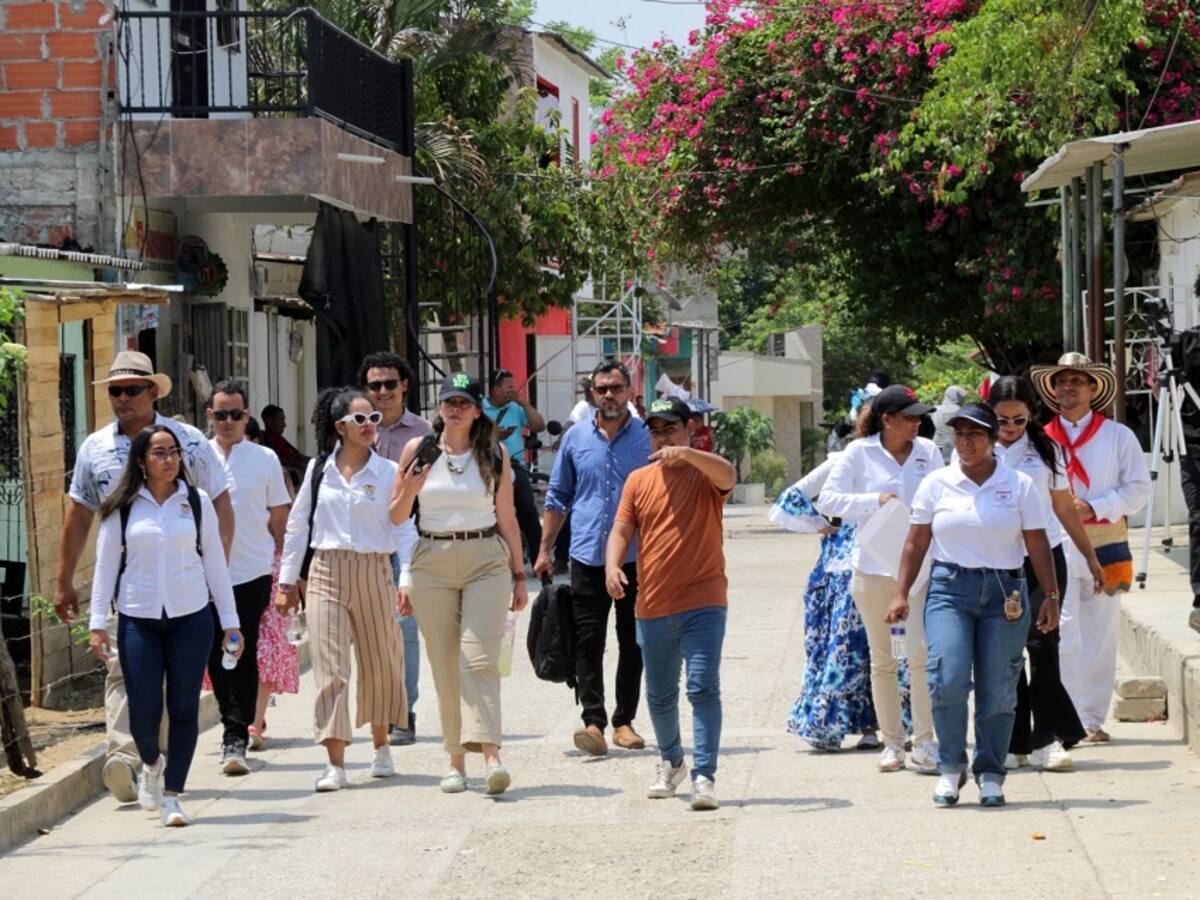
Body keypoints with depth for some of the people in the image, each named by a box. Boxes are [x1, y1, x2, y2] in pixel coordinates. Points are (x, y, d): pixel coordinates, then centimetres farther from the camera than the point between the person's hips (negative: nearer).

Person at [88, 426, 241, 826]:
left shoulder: (197, 502, 5)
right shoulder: (122, 507, 2)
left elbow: (215, 563, 8)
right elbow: (106, 566, 5)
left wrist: (230, 621, 6)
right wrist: (98, 624, 0)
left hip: (190, 616, 1)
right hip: (138, 618, -1)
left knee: (184, 707, 0)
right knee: (143, 711, -4)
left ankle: (171, 795, 9)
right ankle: (151, 764, 29)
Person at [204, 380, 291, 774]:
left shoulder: (265, 459, 5)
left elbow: (279, 517, 9)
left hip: (251, 574, -2)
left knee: (244, 658, -6)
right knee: (217, 657, 4)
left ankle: (236, 739, -4)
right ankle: (236, 731, 21)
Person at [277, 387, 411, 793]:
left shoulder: (388, 472, 1)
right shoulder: (318, 470, 5)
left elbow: (403, 528, -1)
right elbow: (297, 525, 11)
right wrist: (287, 580, 9)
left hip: (373, 572, 0)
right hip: (326, 573, 0)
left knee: (379, 664, 11)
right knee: (330, 667, -8)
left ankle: (381, 745, 33)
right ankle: (335, 765, -11)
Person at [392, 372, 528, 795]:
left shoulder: (495, 455, 5)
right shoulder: (418, 450, 5)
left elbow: (507, 518, 11)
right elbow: (396, 516, 10)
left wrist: (519, 575, 11)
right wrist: (409, 488, -11)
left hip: (486, 559, -1)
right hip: (433, 562, 1)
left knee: (479, 659, -14)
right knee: (445, 665, 3)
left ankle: (490, 753, -23)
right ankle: (456, 760, 8)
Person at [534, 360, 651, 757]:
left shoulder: (648, 437, 3)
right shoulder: (576, 438, 8)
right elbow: (558, 497, 15)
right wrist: (545, 549, 10)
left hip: (636, 558, -1)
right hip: (587, 556, 1)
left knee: (632, 643, 6)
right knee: (588, 642, -8)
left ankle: (623, 721, 14)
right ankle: (594, 721, -12)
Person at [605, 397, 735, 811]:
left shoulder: (704, 474, -2)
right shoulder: (638, 480, 10)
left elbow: (727, 475, -26)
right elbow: (621, 531, 7)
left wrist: (686, 454, -43)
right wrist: (612, 565, -13)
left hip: (703, 604, -5)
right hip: (653, 607, 5)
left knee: (703, 688, -14)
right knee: (659, 694, 16)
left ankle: (704, 776, -15)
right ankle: (671, 761, 37)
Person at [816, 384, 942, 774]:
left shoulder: (927, 451, 7)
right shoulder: (859, 453, 1)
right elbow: (827, 500, -4)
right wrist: (875, 501, -14)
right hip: (874, 566, 0)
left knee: (921, 653, -12)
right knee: (882, 659, 7)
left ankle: (924, 743, -6)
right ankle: (892, 743, 17)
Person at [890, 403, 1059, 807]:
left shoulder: (1020, 486, 5)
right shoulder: (936, 484, 6)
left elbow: (1038, 546, 6)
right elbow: (916, 542, 9)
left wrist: (1050, 596, 1)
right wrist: (901, 593, 4)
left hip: (1004, 592, 0)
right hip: (949, 590, 0)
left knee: (997, 691, 1)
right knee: (947, 680, -15)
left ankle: (990, 774, 14)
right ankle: (951, 767, 2)